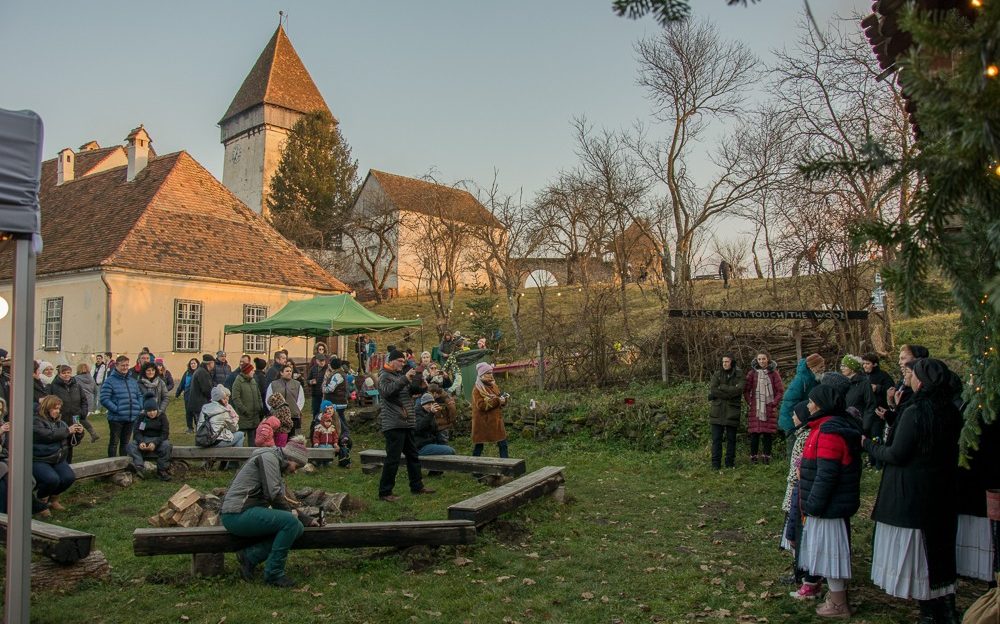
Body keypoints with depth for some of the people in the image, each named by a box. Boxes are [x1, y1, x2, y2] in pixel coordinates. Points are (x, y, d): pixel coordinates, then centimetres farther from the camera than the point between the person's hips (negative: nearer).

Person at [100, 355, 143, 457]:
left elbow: (139, 395, 18)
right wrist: (116, 409, -19)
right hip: (116, 418, -6)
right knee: (114, 442, 3)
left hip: (131, 418, 6)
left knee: (125, 442, 16)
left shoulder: (133, 381, 12)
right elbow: (104, 399, -14)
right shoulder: (110, 381, -8)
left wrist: (140, 408, 2)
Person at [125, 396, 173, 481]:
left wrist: (155, 443, -29)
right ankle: (140, 467, -44)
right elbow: (137, 432, -3)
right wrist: (141, 442, -25)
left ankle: (162, 471, -24)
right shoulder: (142, 417, 6)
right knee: (130, 446, -25)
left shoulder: (162, 417, -2)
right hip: (144, 440, 3)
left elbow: (165, 433, -11)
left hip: (159, 440, -3)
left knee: (166, 445, -35)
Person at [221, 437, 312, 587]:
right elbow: (273, 494, -19)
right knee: (290, 522, -21)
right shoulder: (269, 457, -9)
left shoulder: (276, 463, 21)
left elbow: (282, 494, 19)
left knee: (297, 528, -3)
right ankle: (274, 573, -10)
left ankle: (250, 556, 0)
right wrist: (290, 512, -3)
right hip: (237, 514, -10)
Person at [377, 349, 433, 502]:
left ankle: (417, 486, 26)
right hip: (393, 424, -9)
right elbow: (387, 391, -27)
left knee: (413, 455, 15)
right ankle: (385, 492, 1)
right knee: (393, 459, -7)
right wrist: (405, 378, -28)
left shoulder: (401, 375, 20)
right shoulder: (385, 377, -7)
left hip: (407, 423, 9)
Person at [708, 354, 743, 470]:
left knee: (731, 438, 8)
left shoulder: (739, 375, 3)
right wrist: (729, 393, -13)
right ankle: (716, 463, 6)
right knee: (716, 438, 1)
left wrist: (721, 388, -11)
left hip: (732, 411, -1)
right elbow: (712, 390, -8)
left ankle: (730, 463, 18)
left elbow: (738, 389, -13)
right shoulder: (717, 374, 6)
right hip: (718, 411, 1)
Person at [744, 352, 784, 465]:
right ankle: (754, 456, 6)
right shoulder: (752, 373, 6)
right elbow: (746, 390, 8)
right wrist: (750, 403, -1)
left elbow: (780, 390, 4)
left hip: (769, 408, 0)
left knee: (768, 433, 0)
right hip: (755, 408, 0)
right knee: (755, 433, -1)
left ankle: (767, 456, 9)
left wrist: (774, 404, -2)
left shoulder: (774, 373, 4)